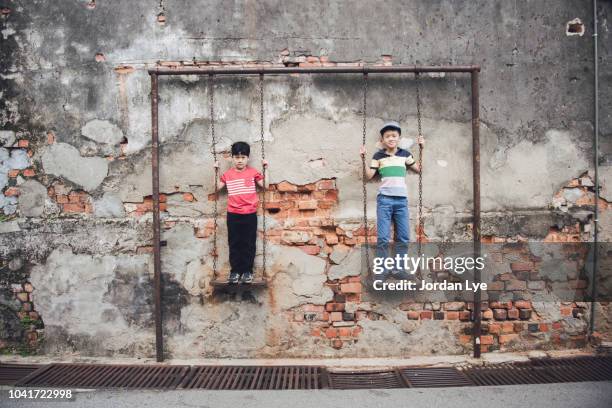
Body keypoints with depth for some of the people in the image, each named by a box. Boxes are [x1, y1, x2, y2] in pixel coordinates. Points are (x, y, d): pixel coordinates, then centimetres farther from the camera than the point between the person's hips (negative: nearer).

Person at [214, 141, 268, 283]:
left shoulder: (253, 172, 2)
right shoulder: (227, 174, 5)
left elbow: (265, 185, 2)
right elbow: (217, 187, 8)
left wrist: (265, 169, -1)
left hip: (250, 214, -1)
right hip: (233, 215, 1)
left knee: (249, 244, 4)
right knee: (234, 244, 6)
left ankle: (247, 271, 13)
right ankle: (235, 271, 15)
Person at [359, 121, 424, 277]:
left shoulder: (405, 154, 11)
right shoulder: (378, 156, 5)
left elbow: (419, 169, 19)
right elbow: (368, 176, 4)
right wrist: (363, 157, -5)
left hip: (402, 200, 3)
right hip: (384, 199, -3)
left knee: (404, 237, 4)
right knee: (383, 237, -7)